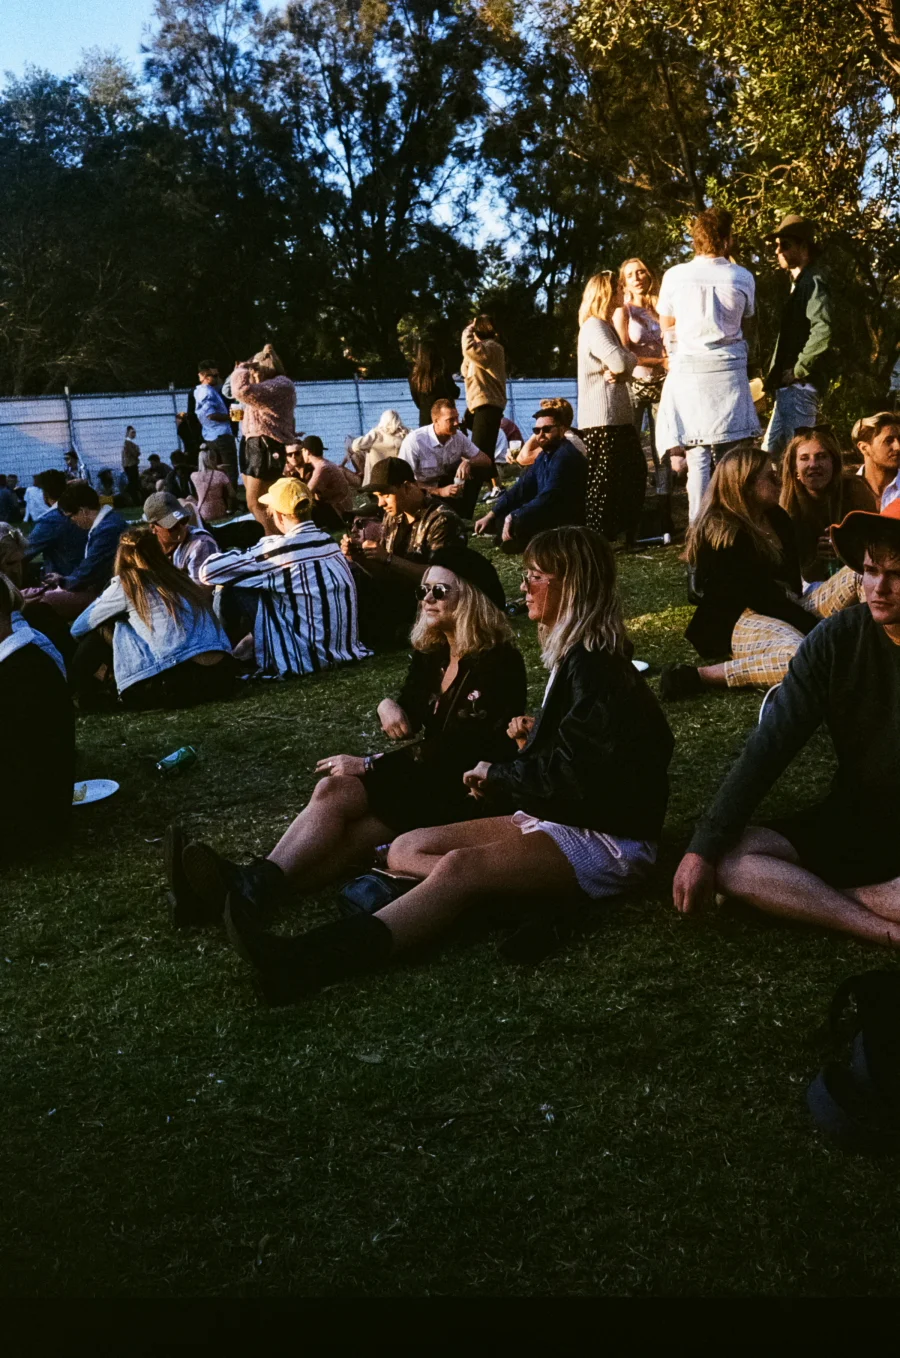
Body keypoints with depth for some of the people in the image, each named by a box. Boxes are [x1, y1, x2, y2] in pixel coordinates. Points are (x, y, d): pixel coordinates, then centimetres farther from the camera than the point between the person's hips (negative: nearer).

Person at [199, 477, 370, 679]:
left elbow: (209, 570, -10)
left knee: (237, 588, 1)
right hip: (347, 649, 7)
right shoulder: (327, 541, 3)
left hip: (310, 659, -7)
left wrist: (237, 556, 10)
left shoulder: (282, 549, -17)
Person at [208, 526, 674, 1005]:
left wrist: (496, 774, -5)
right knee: (406, 849, -3)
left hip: (606, 840, -10)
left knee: (457, 867, -35)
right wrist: (534, 736, 2)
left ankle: (301, 966, -47)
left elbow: (570, 774, -19)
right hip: (555, 818, 10)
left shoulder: (594, 668, -15)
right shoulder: (575, 659, 14)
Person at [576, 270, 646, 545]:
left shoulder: (606, 326, 22)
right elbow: (620, 360, -22)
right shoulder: (593, 327, -11)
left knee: (634, 471, 12)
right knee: (603, 478, -9)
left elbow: (624, 366, 20)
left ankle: (627, 532, 21)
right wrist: (631, 357, 1)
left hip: (618, 414, 10)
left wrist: (621, 372, -5)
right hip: (602, 417, -10)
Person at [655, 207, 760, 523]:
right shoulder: (742, 278, 1)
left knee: (697, 458, 0)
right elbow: (745, 328, 14)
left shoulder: (674, 276, -1)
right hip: (728, 369, 0)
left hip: (688, 370, 0)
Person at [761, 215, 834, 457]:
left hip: (800, 386, -10)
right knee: (771, 452, 13)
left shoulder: (813, 283, -11)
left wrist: (796, 372, -17)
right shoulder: (799, 284, 20)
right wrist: (777, 376, 11)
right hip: (790, 387, 10)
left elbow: (822, 334, -25)